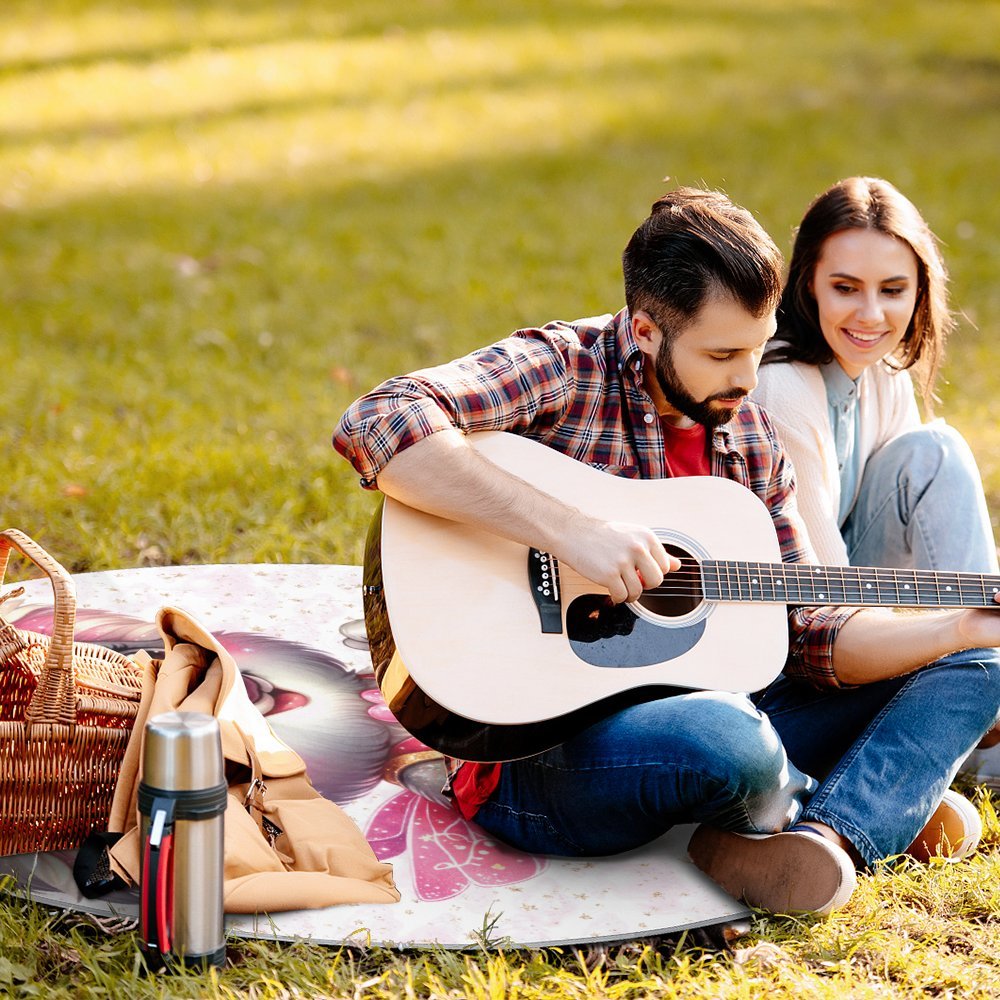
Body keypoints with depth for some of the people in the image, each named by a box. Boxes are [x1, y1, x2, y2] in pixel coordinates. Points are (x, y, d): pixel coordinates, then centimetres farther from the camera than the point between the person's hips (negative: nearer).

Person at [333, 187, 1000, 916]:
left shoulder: (749, 438, 10)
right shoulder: (561, 370, -11)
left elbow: (806, 633, 11)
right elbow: (376, 426, -29)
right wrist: (569, 529, -32)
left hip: (693, 714, 8)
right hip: (536, 753, -8)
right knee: (725, 740, -40)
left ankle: (826, 837, -23)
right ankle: (884, 804, -4)